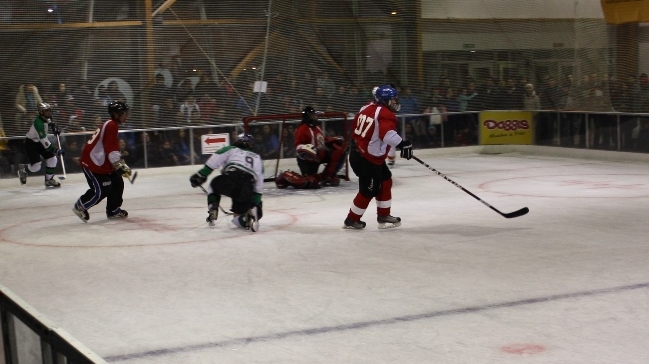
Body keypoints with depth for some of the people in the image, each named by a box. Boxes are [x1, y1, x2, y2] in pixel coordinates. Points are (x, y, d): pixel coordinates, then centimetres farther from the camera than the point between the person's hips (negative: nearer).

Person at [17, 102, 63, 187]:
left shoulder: (45, 118, -4)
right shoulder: (38, 122, -30)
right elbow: (43, 139, -33)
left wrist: (53, 125, 8)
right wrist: (54, 149, -35)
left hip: (39, 142, 9)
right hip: (31, 143, -9)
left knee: (53, 159, -2)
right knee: (36, 167, -14)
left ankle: (49, 180, 12)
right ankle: (22, 168, 18)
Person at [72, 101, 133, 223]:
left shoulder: (111, 125, 17)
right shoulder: (111, 126, -16)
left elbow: (113, 148, 22)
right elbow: (111, 149, -25)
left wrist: (123, 165, 17)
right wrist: (119, 165, -27)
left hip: (101, 162, 11)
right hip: (92, 162, -11)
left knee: (117, 183, 9)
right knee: (101, 189, -12)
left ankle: (113, 210, 19)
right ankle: (80, 206, 4)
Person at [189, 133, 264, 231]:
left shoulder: (230, 149, 23)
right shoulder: (257, 158, 34)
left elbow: (213, 161, 7)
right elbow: (259, 186, 29)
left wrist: (200, 176, 10)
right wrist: (256, 204, 32)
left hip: (229, 181, -2)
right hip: (247, 191, 3)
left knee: (215, 184, 32)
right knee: (238, 218, 18)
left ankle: (212, 211, 16)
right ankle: (250, 214, -14)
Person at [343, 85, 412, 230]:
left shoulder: (367, 108, 10)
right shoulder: (385, 114, -18)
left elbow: (355, 127, 20)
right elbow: (388, 134, -38)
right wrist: (402, 144, -45)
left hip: (357, 152, 10)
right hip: (368, 159, -10)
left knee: (385, 182, 18)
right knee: (369, 190, 2)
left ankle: (383, 216, 24)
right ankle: (351, 220, 14)